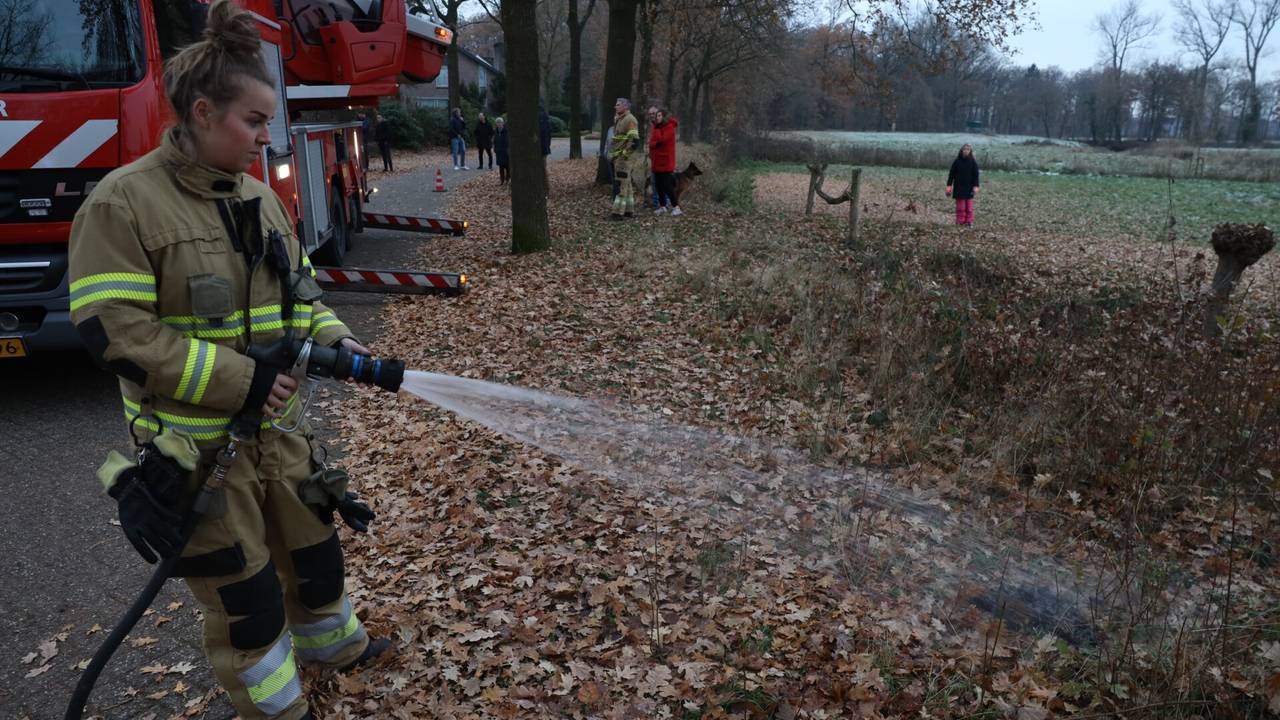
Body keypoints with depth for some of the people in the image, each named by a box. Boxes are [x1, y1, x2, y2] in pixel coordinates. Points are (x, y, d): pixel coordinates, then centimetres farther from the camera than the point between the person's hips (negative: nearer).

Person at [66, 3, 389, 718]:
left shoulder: (258, 196, 5)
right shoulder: (125, 202, -16)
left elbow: (296, 291, 15)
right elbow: (113, 331, -21)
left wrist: (332, 337, -5)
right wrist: (238, 381, -24)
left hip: (277, 429, 6)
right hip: (196, 449, -6)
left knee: (314, 545, 22)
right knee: (242, 591, 9)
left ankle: (333, 640, 49)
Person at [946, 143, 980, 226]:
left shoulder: (973, 162, 1)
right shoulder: (957, 162, 0)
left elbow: (975, 176, 1)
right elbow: (951, 174, 4)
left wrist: (975, 187, -7)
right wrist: (949, 186, 0)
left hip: (969, 188, 0)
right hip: (959, 188, 0)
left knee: (969, 206, 3)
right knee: (960, 206, -2)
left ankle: (969, 221, 7)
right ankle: (960, 221, 2)